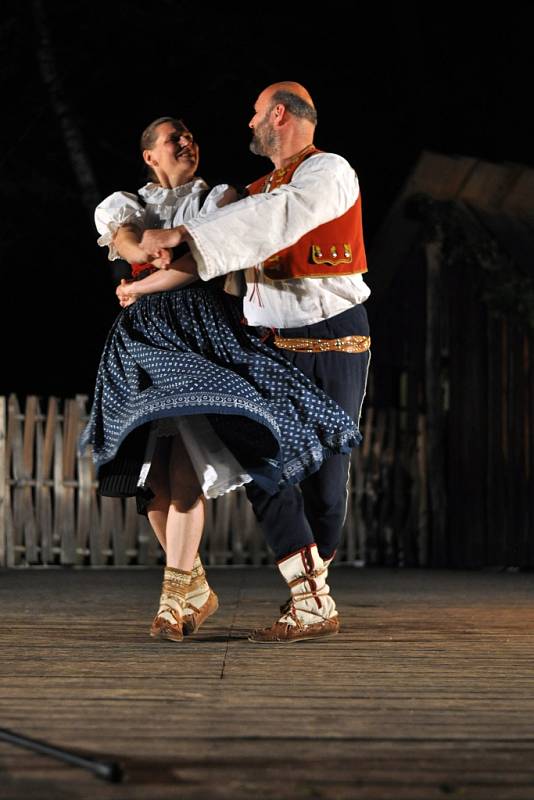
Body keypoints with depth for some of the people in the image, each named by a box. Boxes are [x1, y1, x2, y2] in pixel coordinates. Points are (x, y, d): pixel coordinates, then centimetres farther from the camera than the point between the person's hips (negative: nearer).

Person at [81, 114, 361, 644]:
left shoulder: (218, 198, 12)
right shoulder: (126, 206, 18)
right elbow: (130, 247, -5)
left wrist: (137, 289, -1)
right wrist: (178, 248, -21)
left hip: (204, 333, -3)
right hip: (145, 339, 3)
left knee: (185, 465, -20)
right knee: (153, 475, -4)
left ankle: (174, 596, -24)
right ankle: (195, 589, 12)